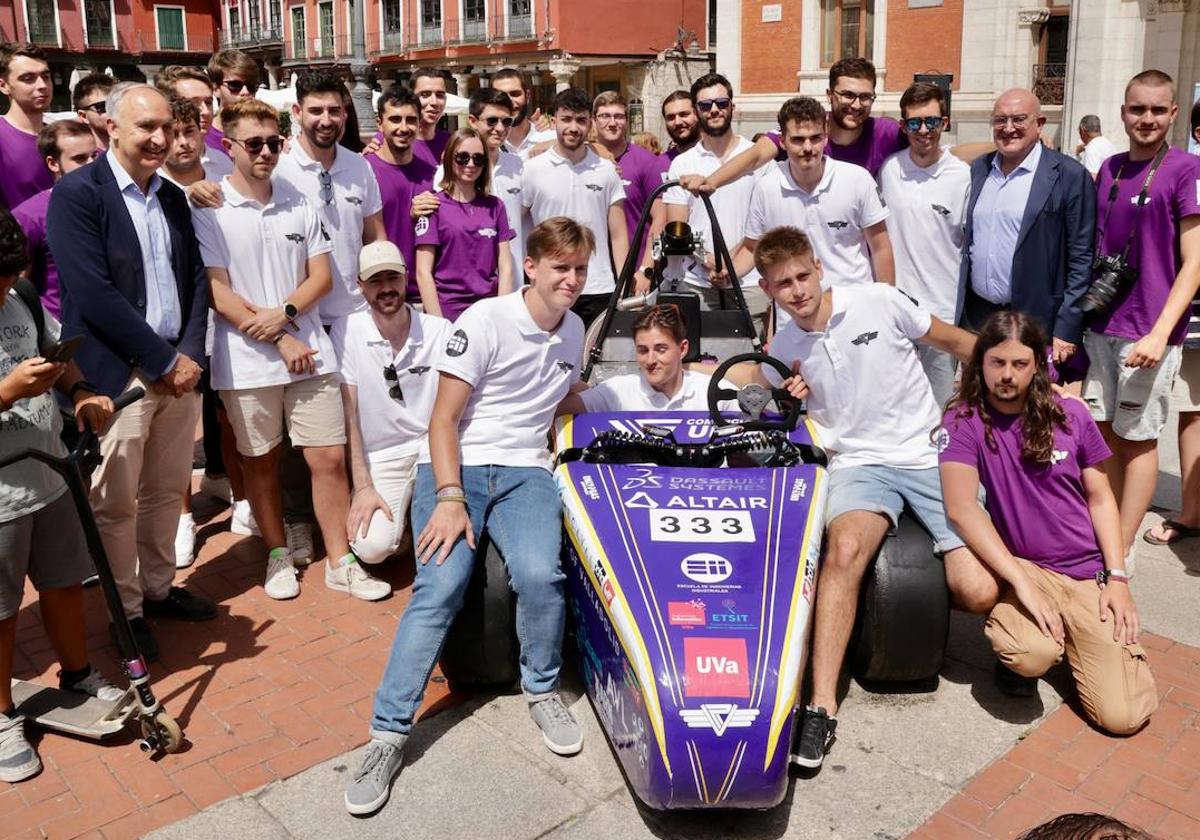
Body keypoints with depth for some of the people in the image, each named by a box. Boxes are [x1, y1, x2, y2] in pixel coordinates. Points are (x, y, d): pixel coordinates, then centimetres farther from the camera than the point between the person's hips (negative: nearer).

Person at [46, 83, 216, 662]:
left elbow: (197, 278, 9)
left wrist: (190, 353, -5)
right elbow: (94, 294, -17)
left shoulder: (173, 197, 10)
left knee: (167, 491, 17)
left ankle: (158, 588, 34)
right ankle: (127, 610, 24)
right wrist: (164, 360, -15)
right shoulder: (77, 194, -10)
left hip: (179, 368, 6)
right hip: (118, 375, -6)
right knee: (116, 503, 7)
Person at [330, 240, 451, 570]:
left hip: (433, 447, 1)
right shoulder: (346, 331, -5)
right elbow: (348, 414, -5)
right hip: (378, 457, -1)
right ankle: (398, 518, 11)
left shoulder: (440, 330, -2)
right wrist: (363, 487, -11)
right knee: (372, 546, -24)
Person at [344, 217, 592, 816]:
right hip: (455, 467, -3)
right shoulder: (486, 319, -6)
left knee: (539, 575, -25)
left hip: (524, 472, 3)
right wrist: (450, 498, -19)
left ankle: (542, 691, 1)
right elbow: (443, 420, -8)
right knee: (440, 586, -24)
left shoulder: (574, 330, 13)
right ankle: (388, 734, -14)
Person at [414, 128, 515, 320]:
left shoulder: (495, 206, 8)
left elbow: (505, 267, 5)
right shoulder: (434, 206, -3)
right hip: (447, 311, -3)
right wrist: (438, 323, -13)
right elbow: (423, 272, -7)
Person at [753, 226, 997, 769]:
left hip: (930, 454, 0)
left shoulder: (879, 302, -2)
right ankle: (822, 707, -34)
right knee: (844, 549, -35)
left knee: (980, 593, -17)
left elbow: (952, 340, 11)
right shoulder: (781, 353, 5)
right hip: (858, 464, 0)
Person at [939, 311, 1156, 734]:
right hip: (1023, 568, -2)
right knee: (1031, 658, -34)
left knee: (1122, 716, -9)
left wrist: (1117, 576, -1)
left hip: (1090, 574, 2)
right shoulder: (963, 421, -7)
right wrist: (1021, 582, -21)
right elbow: (961, 508, -16)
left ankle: (1071, 636, 21)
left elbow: (1101, 498, 9)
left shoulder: (1070, 414, 2)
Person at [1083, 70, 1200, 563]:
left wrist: (1160, 333, -19)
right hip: (1100, 324, 5)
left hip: (1148, 332, -5)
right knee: (1103, 430, 11)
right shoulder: (1109, 169, 10)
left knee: (1137, 439, 3)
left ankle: (1122, 549, 14)